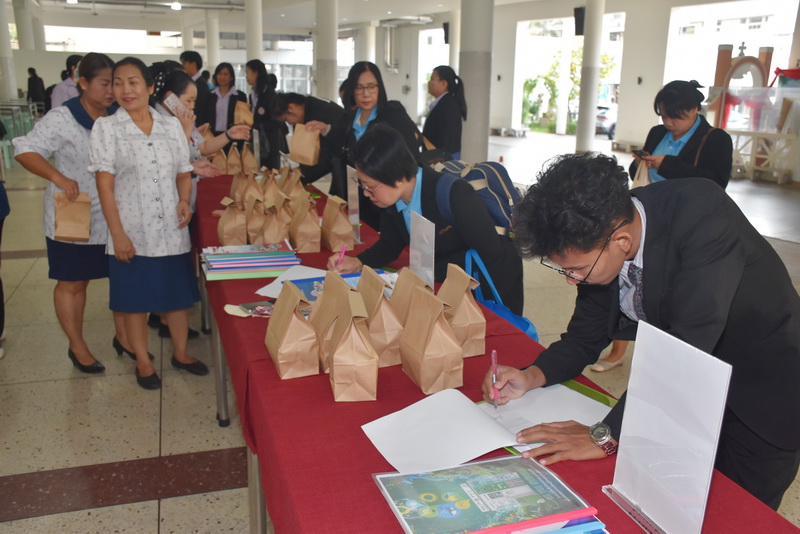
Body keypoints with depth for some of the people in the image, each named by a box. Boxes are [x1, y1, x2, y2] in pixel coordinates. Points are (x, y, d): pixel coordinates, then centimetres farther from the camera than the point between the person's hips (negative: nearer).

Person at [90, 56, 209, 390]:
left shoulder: (171, 126, 5)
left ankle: (181, 353, 31)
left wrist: (184, 200, -8)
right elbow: (104, 185, -7)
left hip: (172, 230, 3)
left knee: (178, 293, 12)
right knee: (135, 299, 8)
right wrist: (118, 234, -13)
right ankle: (143, 362, 25)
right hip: (132, 233, -3)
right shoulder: (106, 128, -3)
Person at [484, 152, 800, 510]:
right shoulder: (599, 241, -16)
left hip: (762, 393, -5)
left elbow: (690, 344, -41)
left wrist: (608, 434, -39)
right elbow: (585, 337, -2)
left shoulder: (703, 214, -34)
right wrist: (531, 377, -19)